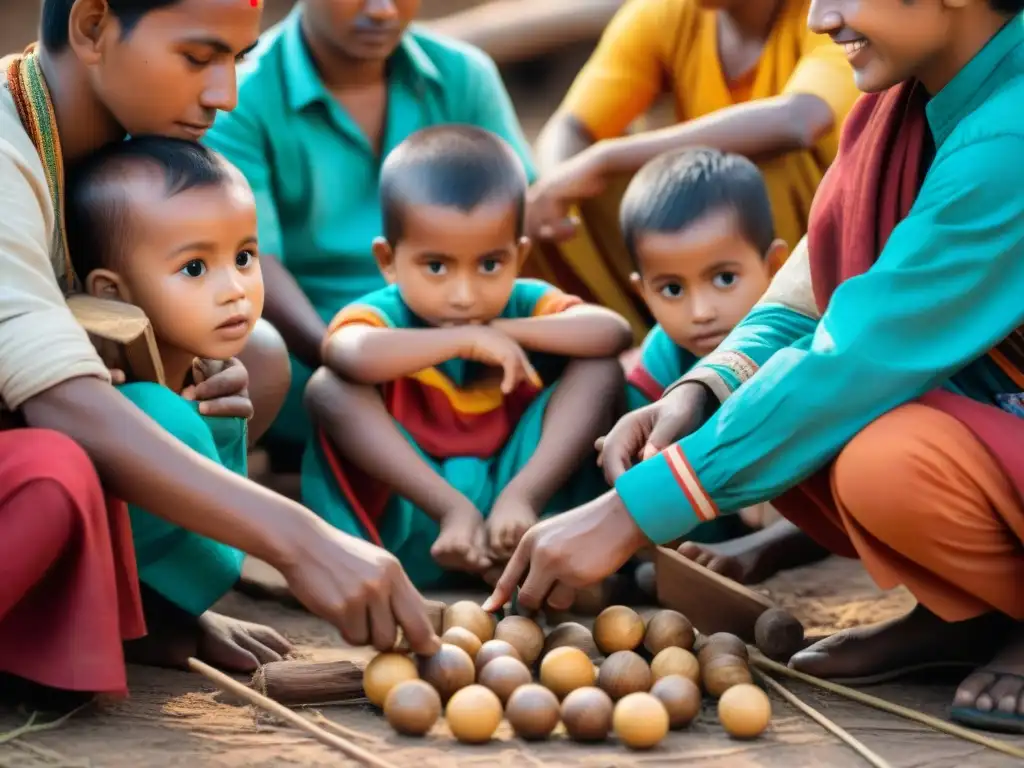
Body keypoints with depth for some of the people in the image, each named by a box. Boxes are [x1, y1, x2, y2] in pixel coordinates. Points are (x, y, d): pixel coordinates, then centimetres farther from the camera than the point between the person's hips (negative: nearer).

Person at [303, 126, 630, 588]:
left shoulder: (524, 305, 2)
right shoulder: (380, 315, -8)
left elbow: (613, 333, -18)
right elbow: (353, 356, -36)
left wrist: (507, 331, -20)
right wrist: (465, 341, -31)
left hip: (518, 489, 2)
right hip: (417, 513, -2)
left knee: (600, 370, -9)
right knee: (328, 388, -23)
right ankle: (456, 511, -28)